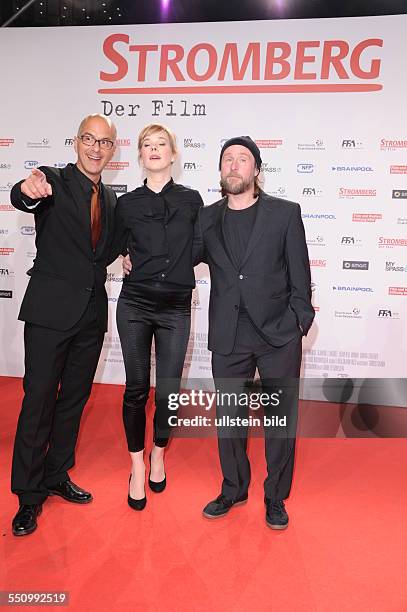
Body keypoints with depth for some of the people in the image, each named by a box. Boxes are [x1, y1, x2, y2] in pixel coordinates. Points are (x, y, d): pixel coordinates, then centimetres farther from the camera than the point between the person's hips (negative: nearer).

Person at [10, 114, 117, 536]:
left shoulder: (110, 198, 14)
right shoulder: (54, 181, -4)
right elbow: (23, 199, -27)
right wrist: (28, 190, -48)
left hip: (92, 313, 6)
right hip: (51, 310, -6)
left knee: (74, 398, 14)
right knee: (39, 399, 0)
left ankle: (57, 476, 32)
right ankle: (29, 495, 16)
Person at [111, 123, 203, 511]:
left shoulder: (191, 200, 5)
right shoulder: (127, 203, 6)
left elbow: (199, 248, 12)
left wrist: (177, 267, 1)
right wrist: (130, 261, 2)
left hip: (176, 308, 0)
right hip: (134, 305, 1)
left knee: (169, 392, 2)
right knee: (136, 389, 4)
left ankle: (158, 455, 30)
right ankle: (137, 467, 24)